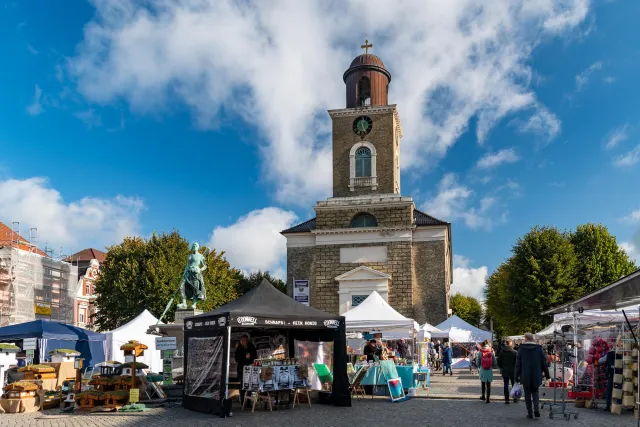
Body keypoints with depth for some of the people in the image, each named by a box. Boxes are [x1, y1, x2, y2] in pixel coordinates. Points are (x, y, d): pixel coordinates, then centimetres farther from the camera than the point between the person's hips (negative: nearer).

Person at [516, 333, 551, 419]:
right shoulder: (539, 348, 0)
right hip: (536, 376, 2)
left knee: (527, 394, 7)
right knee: (535, 392, 15)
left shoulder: (521, 349, -4)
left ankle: (529, 413, 7)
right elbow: (544, 363, 4)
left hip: (525, 376, -1)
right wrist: (547, 374, 13)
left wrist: (517, 376, 1)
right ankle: (536, 408, -6)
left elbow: (518, 364, -4)